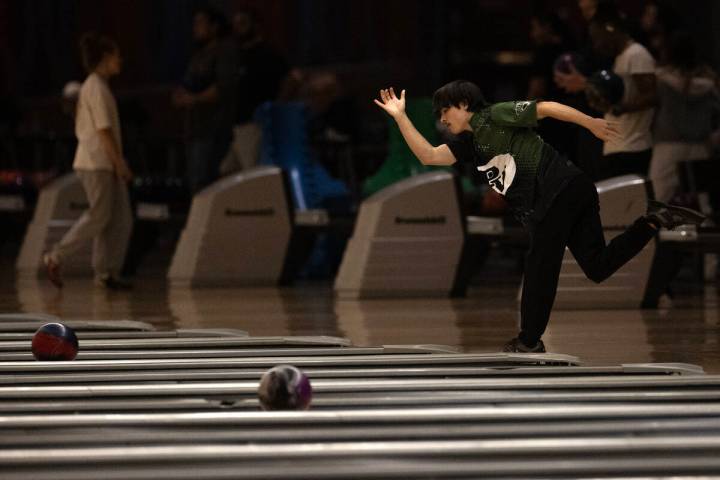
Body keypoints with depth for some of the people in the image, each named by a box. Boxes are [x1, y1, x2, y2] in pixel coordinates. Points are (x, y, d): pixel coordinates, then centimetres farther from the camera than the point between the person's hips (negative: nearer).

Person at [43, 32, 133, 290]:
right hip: (96, 163, -10)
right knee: (98, 216, -8)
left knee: (121, 218, 4)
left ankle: (107, 272, 4)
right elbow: (104, 130, -18)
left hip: (105, 164, 10)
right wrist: (120, 162, -18)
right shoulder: (97, 88, -12)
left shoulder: (91, 87, 18)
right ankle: (56, 258, -1)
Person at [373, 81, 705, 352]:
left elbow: (545, 108, -5)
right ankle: (655, 221, -1)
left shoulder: (494, 116, 0)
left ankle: (529, 341, 12)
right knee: (597, 266, 2)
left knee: (539, 267, 2)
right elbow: (428, 156, 19)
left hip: (560, 190, -9)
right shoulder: (471, 145, 24)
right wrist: (400, 116, 16)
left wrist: (591, 124, -10)